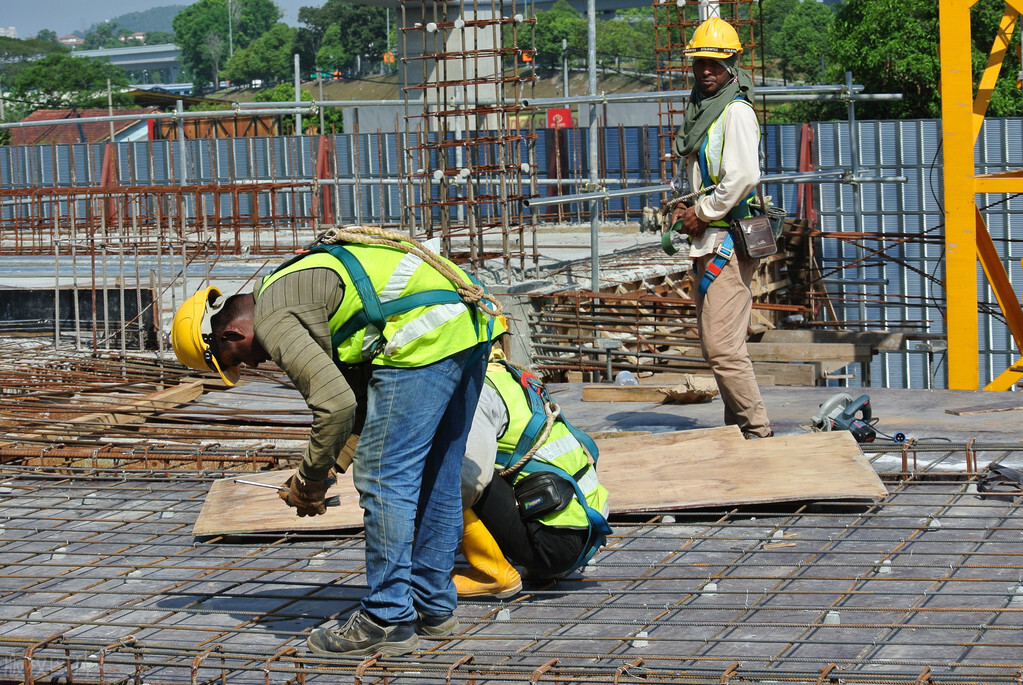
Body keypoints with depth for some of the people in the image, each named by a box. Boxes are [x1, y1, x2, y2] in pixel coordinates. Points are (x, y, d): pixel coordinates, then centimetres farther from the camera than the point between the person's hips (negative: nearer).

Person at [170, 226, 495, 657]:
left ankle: (388, 620, 2)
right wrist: (333, 460, 23)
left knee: (384, 479, -2)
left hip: (425, 338, -10)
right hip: (469, 329, 10)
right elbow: (355, 385, 29)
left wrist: (311, 478, -3)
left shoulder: (272, 320, -7)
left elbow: (335, 402, -17)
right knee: (435, 476, 18)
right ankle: (434, 606, 28)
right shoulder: (292, 285, 25)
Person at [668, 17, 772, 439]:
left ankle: (758, 432, -8)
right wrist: (688, 211, 11)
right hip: (709, 242, 10)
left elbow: (744, 176, -23)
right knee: (715, 344, 13)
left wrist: (703, 213, -13)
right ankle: (738, 428, 20)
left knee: (722, 346, -13)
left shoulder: (736, 111, -12)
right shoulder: (702, 109, 18)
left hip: (728, 240, -10)